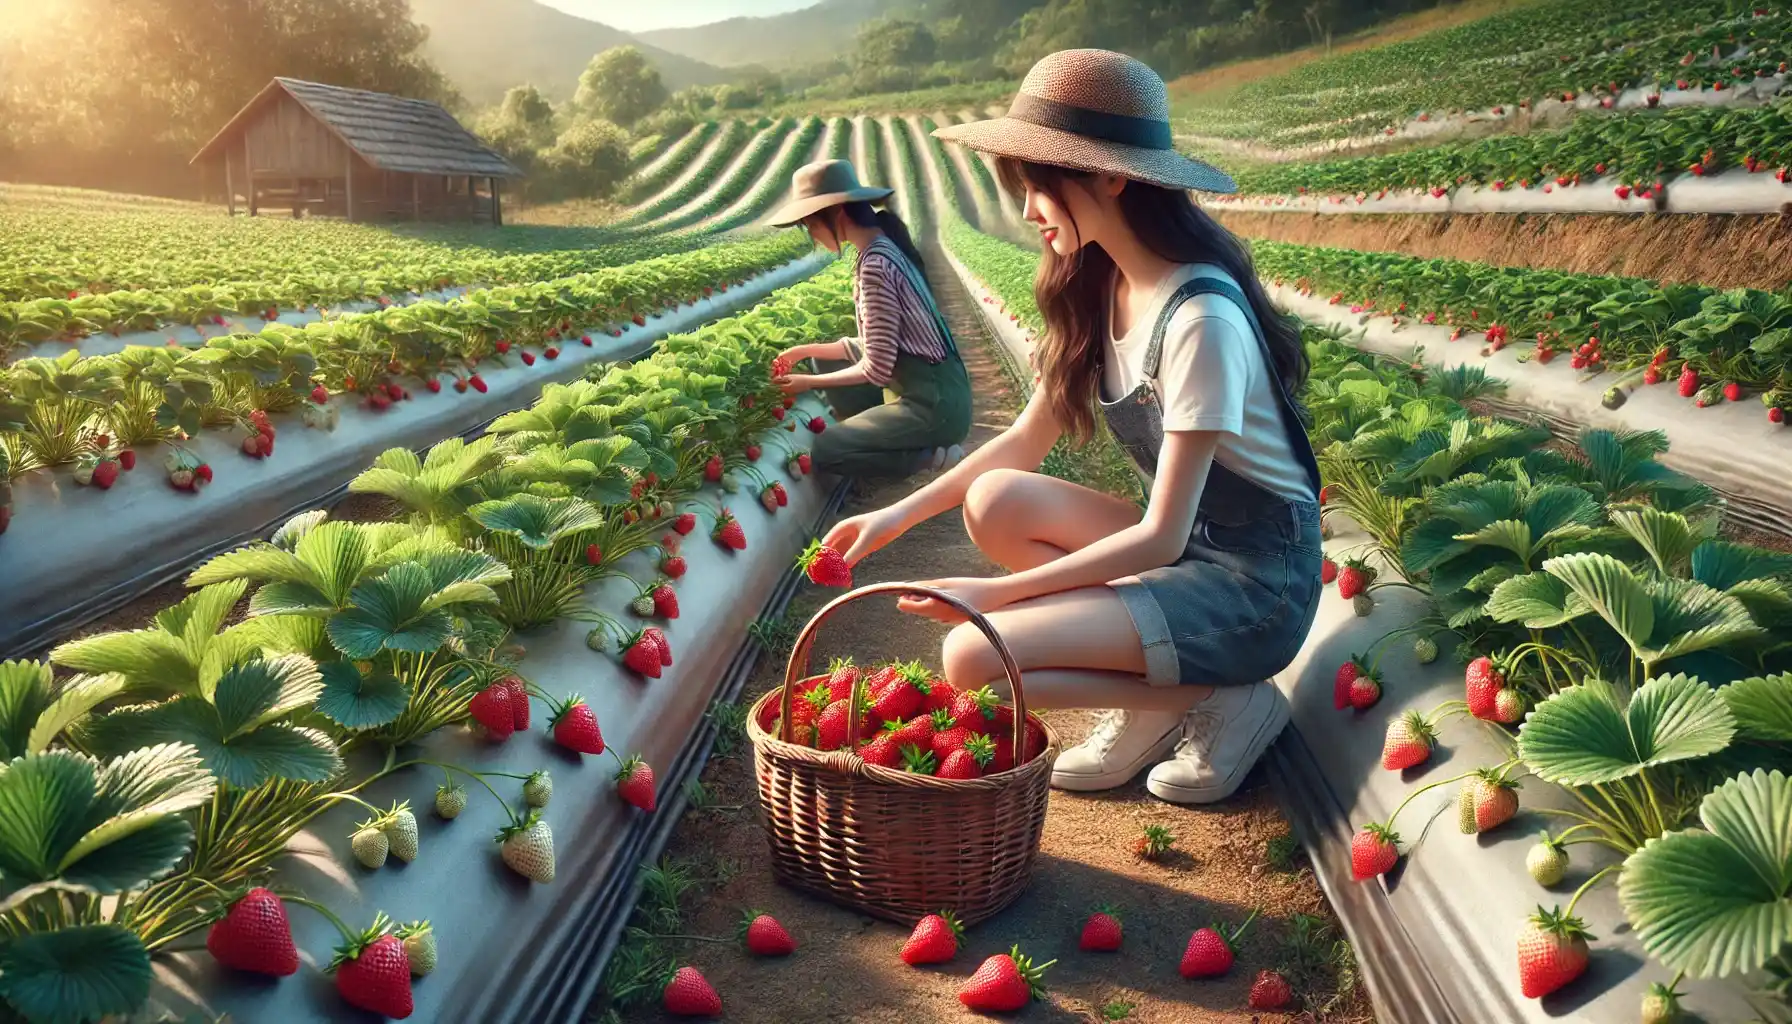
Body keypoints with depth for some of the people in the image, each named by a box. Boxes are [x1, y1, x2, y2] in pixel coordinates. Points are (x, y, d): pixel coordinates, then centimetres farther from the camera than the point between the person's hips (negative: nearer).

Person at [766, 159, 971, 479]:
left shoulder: (875, 265, -21)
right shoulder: (885, 247, 8)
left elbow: (876, 369, -18)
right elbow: (876, 347, 15)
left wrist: (809, 382, -5)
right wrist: (805, 350, 15)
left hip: (935, 404, -10)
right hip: (931, 390, 10)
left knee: (824, 451, -4)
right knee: (826, 358, 17)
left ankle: (933, 455, -2)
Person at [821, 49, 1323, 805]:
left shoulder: (1198, 319, -25)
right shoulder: (1097, 287, 1)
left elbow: (1159, 536, -23)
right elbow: (1025, 440, 7)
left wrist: (997, 593, -24)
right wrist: (900, 515, -2)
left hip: (1256, 581, -8)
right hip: (1179, 544, 8)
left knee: (972, 659, -19)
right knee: (993, 502, -10)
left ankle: (1221, 698, -3)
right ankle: (1157, 688, -1)